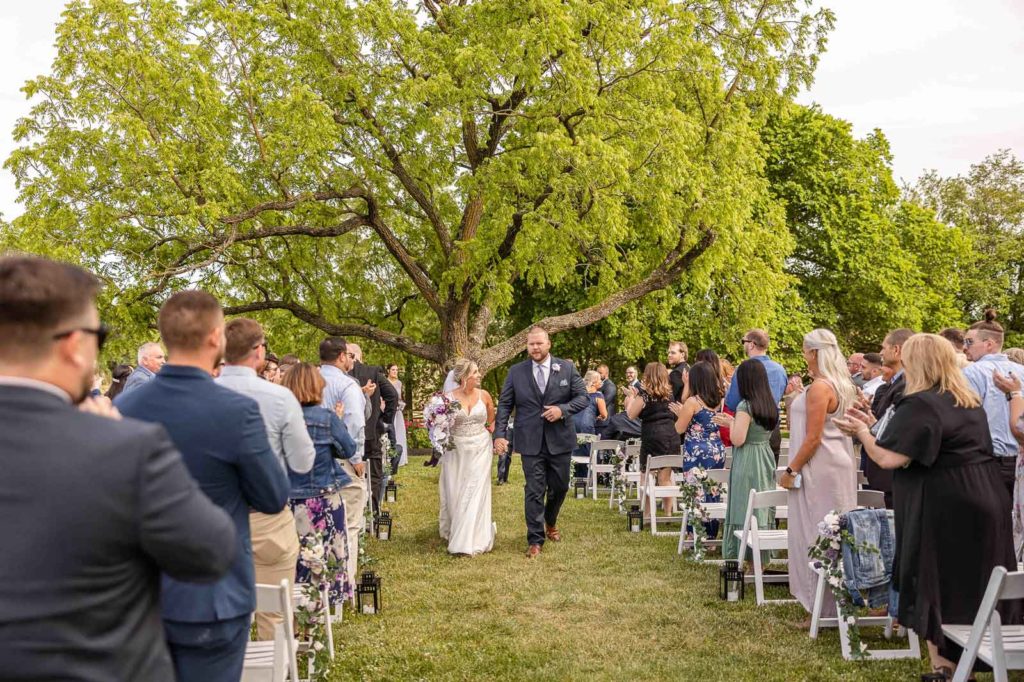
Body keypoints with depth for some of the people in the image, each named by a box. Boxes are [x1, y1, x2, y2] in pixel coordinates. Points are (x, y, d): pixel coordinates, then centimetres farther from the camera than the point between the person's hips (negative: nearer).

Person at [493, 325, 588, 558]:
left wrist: (563, 410, -16)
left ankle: (550, 522, 42)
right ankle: (535, 540, 9)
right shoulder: (516, 371, 1)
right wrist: (499, 434, -8)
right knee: (534, 491, -1)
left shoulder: (567, 368, 1)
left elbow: (582, 397, 2)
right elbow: (504, 405, 2)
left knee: (559, 487, 14)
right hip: (530, 442, -1)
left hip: (560, 440, 1)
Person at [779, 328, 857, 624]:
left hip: (819, 469, -10)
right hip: (840, 465, 10)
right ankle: (839, 602, 21)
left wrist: (791, 470, -14)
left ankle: (823, 609, 1)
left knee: (815, 537, -3)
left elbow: (813, 437, -19)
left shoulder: (819, 388, -17)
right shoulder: (843, 386, 12)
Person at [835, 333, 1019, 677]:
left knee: (935, 584, 4)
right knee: (974, 584, 15)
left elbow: (888, 458, -20)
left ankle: (943, 665, 9)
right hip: (985, 500, 8)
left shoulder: (920, 404, -15)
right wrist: (877, 427, 22)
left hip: (943, 507, -8)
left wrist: (863, 431, -2)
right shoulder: (970, 401, 12)